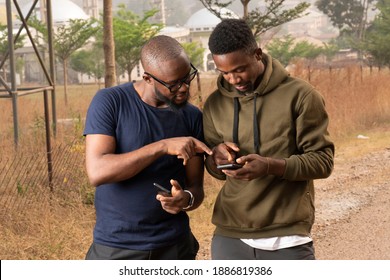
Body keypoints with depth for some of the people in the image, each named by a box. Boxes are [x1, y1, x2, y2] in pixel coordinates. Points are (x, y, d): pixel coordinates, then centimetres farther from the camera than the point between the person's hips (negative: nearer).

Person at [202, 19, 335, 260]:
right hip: (229, 238, 4)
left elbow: (323, 161, -8)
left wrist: (271, 166, -24)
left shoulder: (300, 95, -7)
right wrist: (215, 158, -9)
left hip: (286, 240, -3)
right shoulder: (215, 103, 6)